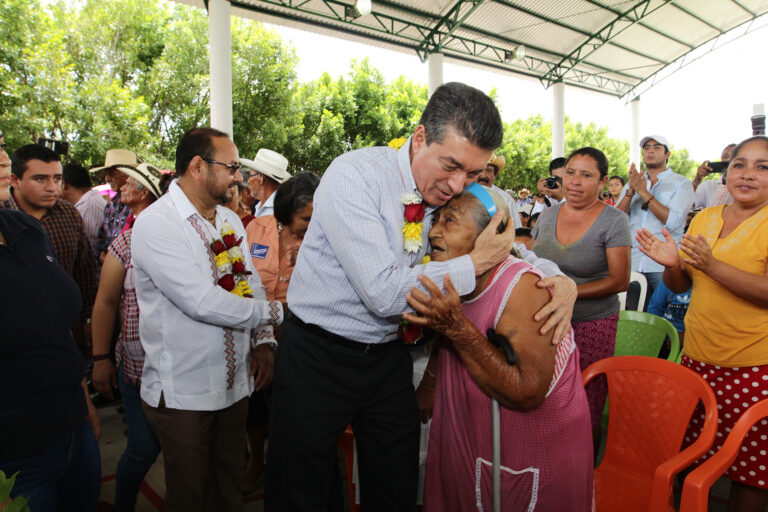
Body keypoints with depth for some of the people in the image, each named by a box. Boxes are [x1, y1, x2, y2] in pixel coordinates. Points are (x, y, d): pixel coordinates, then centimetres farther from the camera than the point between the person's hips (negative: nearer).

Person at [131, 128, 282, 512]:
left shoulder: (229, 220, 8)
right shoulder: (154, 224, -16)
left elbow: (250, 284, 11)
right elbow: (202, 301, -25)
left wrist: (263, 341, -5)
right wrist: (274, 311, -17)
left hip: (234, 383, 6)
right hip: (182, 393, -6)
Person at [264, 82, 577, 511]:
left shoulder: (453, 193, -5)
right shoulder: (355, 175, -22)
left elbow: (512, 246, 8)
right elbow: (384, 292, -30)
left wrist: (562, 279, -12)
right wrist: (475, 264, -21)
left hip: (388, 357, 5)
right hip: (318, 355, -4)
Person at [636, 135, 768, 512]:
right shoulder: (703, 219, 8)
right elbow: (680, 285, 12)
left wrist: (712, 265, -28)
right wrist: (672, 264, -9)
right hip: (698, 357, 5)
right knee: (692, 451, 17)